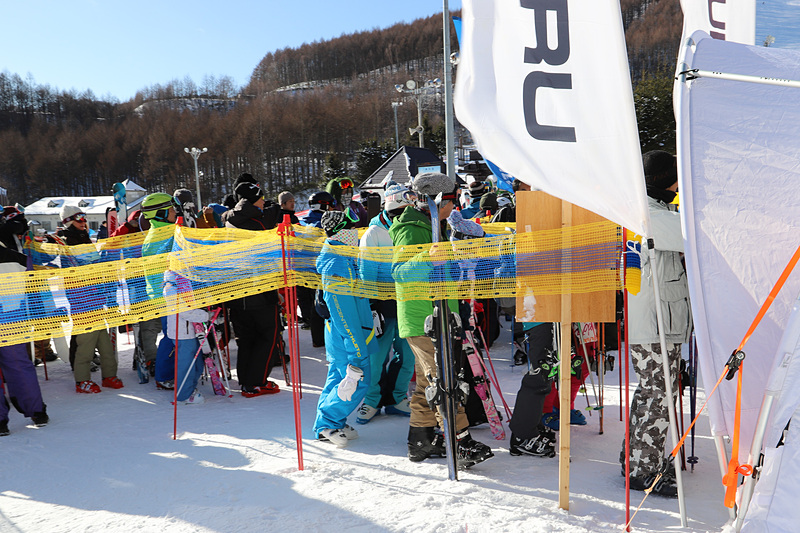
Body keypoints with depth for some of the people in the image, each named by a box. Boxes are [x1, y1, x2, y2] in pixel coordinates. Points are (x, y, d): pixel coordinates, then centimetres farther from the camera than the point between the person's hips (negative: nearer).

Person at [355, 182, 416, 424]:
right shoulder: (373, 234, -6)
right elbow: (366, 274, -6)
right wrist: (370, 307, -11)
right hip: (383, 303, -5)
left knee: (407, 354, 7)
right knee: (377, 355, -1)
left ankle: (396, 398, 24)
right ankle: (372, 400, 19)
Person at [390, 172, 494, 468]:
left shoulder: (429, 227, 18)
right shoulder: (412, 230, -14)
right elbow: (399, 272, -27)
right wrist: (425, 260, -43)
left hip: (433, 317, 10)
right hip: (422, 320, -10)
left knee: (428, 380, 13)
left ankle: (421, 442, 22)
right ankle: (461, 444, -10)